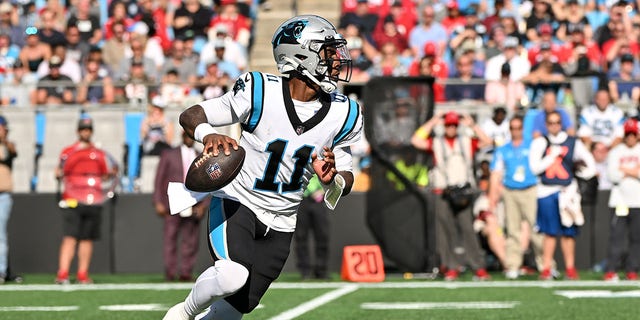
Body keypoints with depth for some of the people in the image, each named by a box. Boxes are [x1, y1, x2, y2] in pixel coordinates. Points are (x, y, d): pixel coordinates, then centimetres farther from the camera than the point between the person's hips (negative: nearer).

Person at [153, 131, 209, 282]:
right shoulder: (169, 155, 9)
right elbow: (159, 180, 7)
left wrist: (203, 205, 1)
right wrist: (158, 203, -1)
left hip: (193, 208, 2)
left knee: (191, 241, -2)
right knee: (170, 239, -4)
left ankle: (185, 272, 3)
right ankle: (170, 272, -1)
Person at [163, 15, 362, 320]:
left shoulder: (341, 115, -4)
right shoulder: (260, 92, -15)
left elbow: (346, 180, 6)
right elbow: (190, 116, -10)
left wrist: (332, 179, -19)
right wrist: (208, 134, -34)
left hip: (279, 225, 4)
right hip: (237, 202, -4)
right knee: (232, 276, -31)